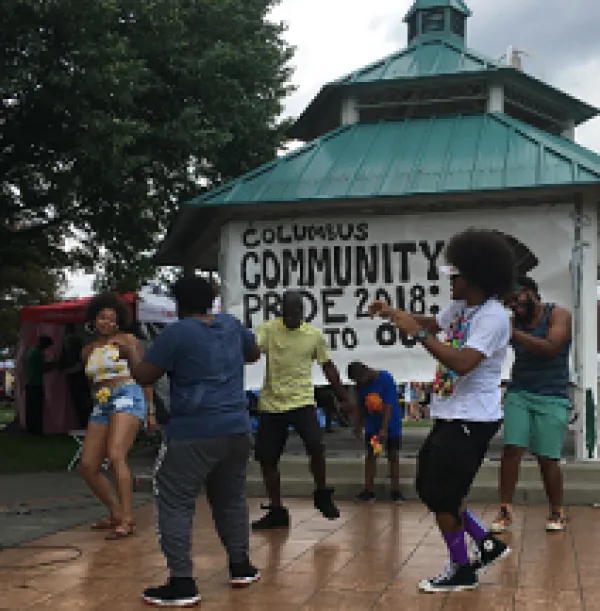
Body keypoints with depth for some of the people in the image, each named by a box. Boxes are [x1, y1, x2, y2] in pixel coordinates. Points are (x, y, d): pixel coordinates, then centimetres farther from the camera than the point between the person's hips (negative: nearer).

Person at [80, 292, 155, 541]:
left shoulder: (128, 341, 4)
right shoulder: (88, 350, 18)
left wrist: (151, 411, 1)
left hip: (127, 399, -6)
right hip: (100, 407, 7)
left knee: (116, 456, -25)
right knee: (88, 467, 0)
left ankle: (127, 520, -23)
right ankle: (116, 513, 16)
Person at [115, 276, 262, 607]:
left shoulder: (177, 332, -10)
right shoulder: (232, 325, 9)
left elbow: (144, 376, -5)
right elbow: (254, 353, 27)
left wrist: (129, 351, 13)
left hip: (193, 434, -7)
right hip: (237, 430, 7)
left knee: (175, 504, -1)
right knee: (231, 499, 21)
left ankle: (182, 583, -5)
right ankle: (241, 566, 29)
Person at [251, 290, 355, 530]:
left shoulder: (315, 334, 2)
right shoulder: (268, 329, -4)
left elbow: (328, 367, 11)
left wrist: (344, 398, 10)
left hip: (302, 402, -1)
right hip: (271, 404, 1)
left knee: (316, 447, -20)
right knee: (266, 459, 3)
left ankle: (322, 495, 6)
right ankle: (276, 511, 20)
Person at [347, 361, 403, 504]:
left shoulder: (386, 379, -22)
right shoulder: (361, 385, -7)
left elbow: (388, 406, -24)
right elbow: (361, 407, 4)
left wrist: (384, 430, -28)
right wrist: (358, 426, 5)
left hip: (391, 425, -4)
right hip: (372, 426, 4)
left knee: (393, 456, 2)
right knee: (370, 456, 4)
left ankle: (395, 490, 10)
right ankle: (369, 490, 8)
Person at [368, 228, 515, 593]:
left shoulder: (493, 316, -21)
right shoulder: (461, 307, 8)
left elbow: (462, 363, -31)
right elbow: (430, 323, 27)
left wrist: (418, 334, -27)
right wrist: (393, 313, 12)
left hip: (471, 420, -10)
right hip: (450, 415, 10)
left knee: (440, 495, -1)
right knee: (431, 489, 16)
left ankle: (462, 570, 16)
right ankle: (488, 545, 27)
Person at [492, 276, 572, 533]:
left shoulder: (559, 315, -2)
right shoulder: (515, 321, 9)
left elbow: (551, 348, -18)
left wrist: (514, 333, -22)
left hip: (552, 398, -3)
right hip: (518, 394, 3)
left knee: (547, 458, -2)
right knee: (511, 449, -9)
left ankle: (557, 512, 14)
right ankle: (505, 511, -4)